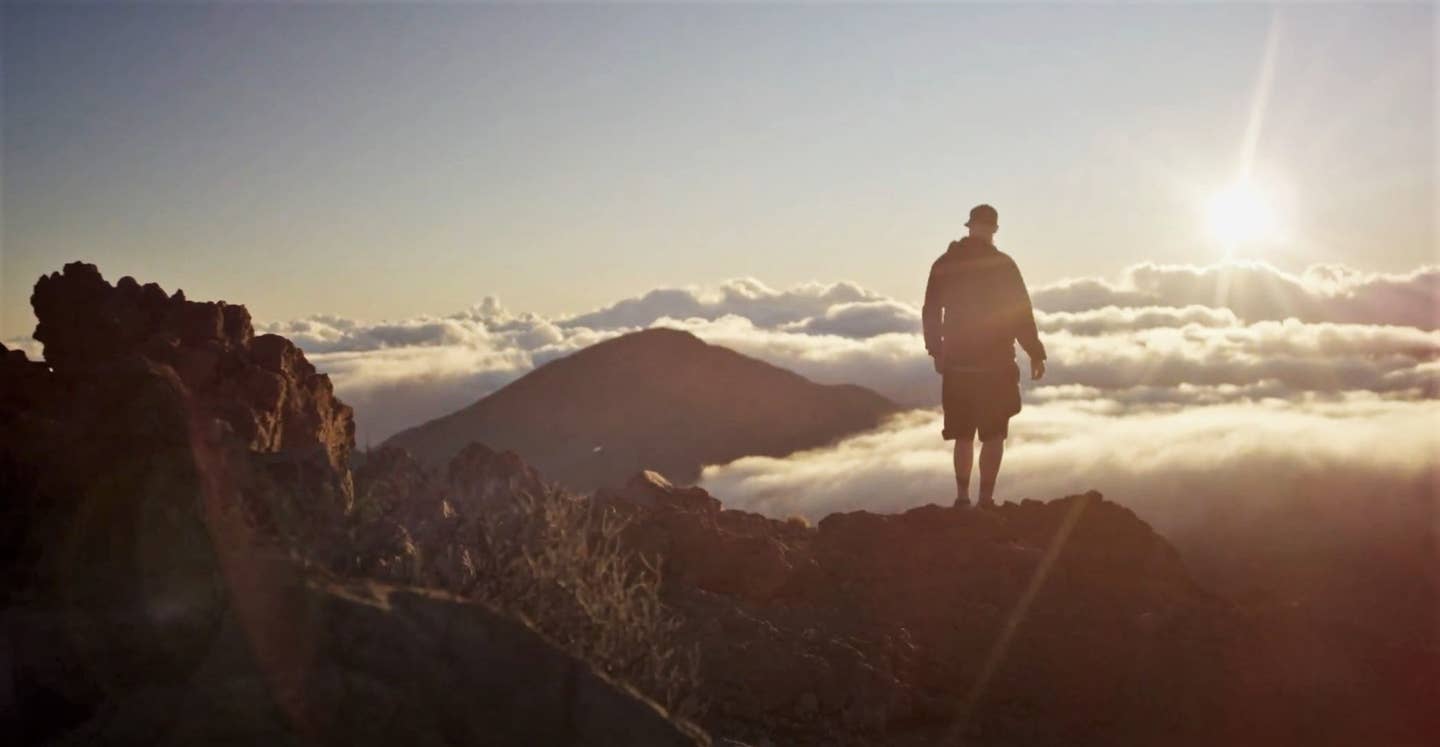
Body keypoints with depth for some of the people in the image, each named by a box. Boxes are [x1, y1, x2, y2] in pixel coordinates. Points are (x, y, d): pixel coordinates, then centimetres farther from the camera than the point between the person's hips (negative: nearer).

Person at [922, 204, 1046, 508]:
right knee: (993, 435, 4)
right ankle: (985, 498, 1)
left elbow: (930, 312, 7)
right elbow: (1021, 313, -9)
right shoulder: (1003, 264, -8)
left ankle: (962, 496, 14)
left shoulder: (944, 264, 2)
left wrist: (937, 351, 19)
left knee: (963, 434, 15)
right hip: (995, 364, -3)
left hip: (957, 364, 3)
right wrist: (1035, 353, 1)